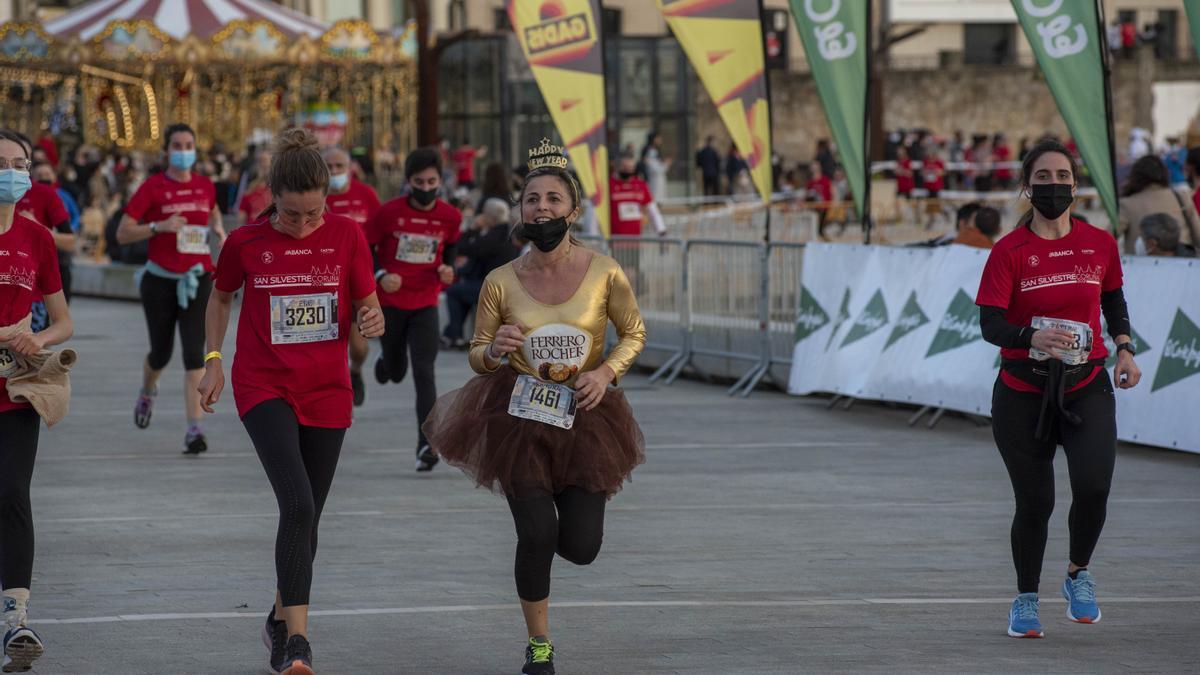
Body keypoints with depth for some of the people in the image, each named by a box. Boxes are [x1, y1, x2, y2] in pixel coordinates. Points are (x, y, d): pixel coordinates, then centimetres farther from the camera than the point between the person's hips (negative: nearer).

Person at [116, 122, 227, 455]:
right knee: (161, 353, 11)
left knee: (194, 353, -12)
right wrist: (159, 226, -22)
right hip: (161, 280, -1)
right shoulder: (152, 187, -6)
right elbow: (123, 233, -8)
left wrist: (219, 230, 5)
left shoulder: (205, 186, 5)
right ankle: (147, 393, 47)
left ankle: (194, 429, -16)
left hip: (197, 280, 1)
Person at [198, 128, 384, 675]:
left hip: (327, 391, 3)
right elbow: (221, 297, 14)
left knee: (306, 516, 11)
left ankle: (281, 621, 32)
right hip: (264, 388, -3)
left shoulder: (346, 236, -3)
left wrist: (370, 320, -20)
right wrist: (214, 360, 7)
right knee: (298, 506, -20)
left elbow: (368, 306, 3)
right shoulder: (247, 243, -5)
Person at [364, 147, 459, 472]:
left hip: (425, 305, 0)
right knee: (396, 373, 14)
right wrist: (380, 276, -19)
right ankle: (385, 361, 55)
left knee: (424, 373, -13)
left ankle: (426, 445, -16)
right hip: (390, 302, 0)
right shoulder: (389, 212, -11)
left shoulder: (450, 217, -4)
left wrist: (448, 270, -5)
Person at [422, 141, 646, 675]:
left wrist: (606, 371, -12)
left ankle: (554, 510, 39)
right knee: (536, 534, -12)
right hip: (520, 416, -1)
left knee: (581, 547, -1)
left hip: (585, 416, 1)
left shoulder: (604, 274, -9)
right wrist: (494, 351, -22)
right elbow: (477, 356, 2)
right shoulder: (501, 283, -9)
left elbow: (634, 333, 7)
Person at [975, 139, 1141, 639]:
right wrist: (1032, 339, -35)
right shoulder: (1009, 251, -7)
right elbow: (990, 323, -15)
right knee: (1035, 502, 3)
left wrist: (1124, 348, 3)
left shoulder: (1100, 244, 2)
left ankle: (1078, 574, 10)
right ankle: (1026, 600, 26)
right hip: (1022, 395, -1)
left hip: (1087, 389, 1)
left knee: (1093, 486, -18)